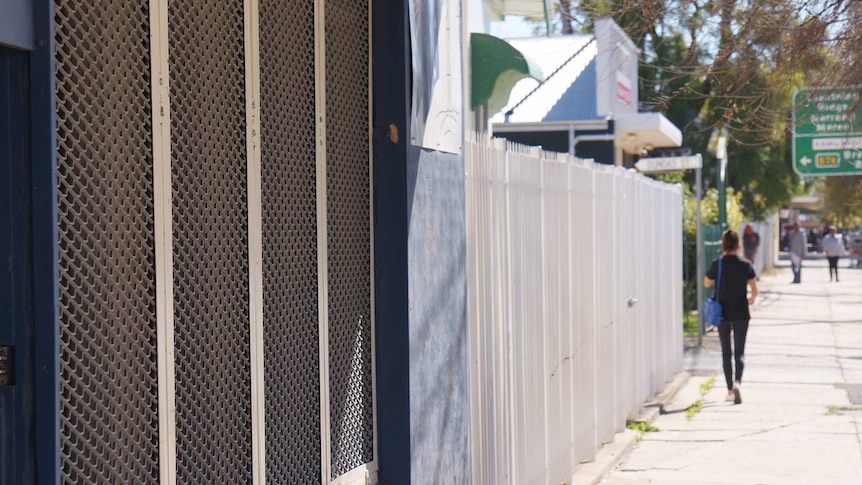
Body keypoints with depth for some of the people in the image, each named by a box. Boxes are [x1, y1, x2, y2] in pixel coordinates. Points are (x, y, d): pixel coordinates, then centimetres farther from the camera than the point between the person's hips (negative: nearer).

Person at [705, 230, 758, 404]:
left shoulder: (717, 264, -8)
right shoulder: (745, 265, -7)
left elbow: (707, 284, 8)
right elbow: (755, 290, -2)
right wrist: (751, 298, 21)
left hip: (722, 313, 0)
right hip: (741, 314, 0)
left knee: (726, 353, 11)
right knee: (739, 352, 4)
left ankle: (730, 390, 13)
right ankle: (737, 382, -21)